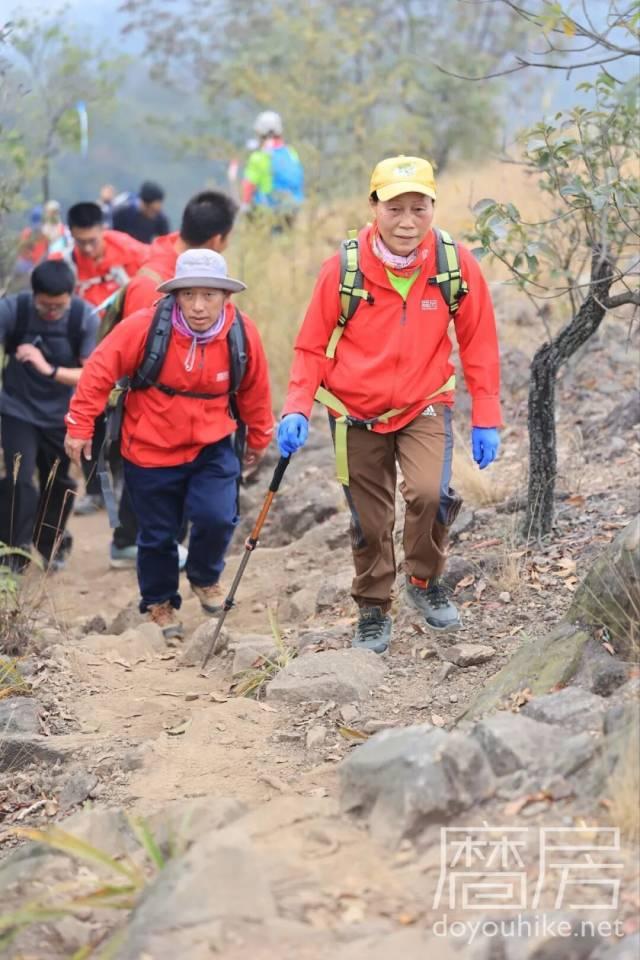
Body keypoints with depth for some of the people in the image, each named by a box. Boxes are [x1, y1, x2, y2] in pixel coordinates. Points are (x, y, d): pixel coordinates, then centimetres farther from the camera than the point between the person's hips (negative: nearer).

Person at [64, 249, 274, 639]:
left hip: (212, 446, 1)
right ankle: (159, 602, 37)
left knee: (217, 517, -18)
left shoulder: (242, 333, -13)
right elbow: (100, 372, -12)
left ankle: (205, 578, 15)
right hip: (151, 450, -1)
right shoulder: (145, 327, -21)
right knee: (158, 534, 10)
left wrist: (259, 437, 16)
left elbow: (255, 389, 3)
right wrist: (80, 426, -9)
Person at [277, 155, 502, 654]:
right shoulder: (345, 267, -14)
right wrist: (297, 408, -16)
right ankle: (373, 611, 33)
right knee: (370, 521, 9)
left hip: (424, 406, 0)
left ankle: (426, 581, 4)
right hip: (357, 411, 1)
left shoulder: (457, 265, -12)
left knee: (431, 492, -24)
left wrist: (486, 418, -2)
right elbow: (313, 345, -3)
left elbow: (479, 344, -1)